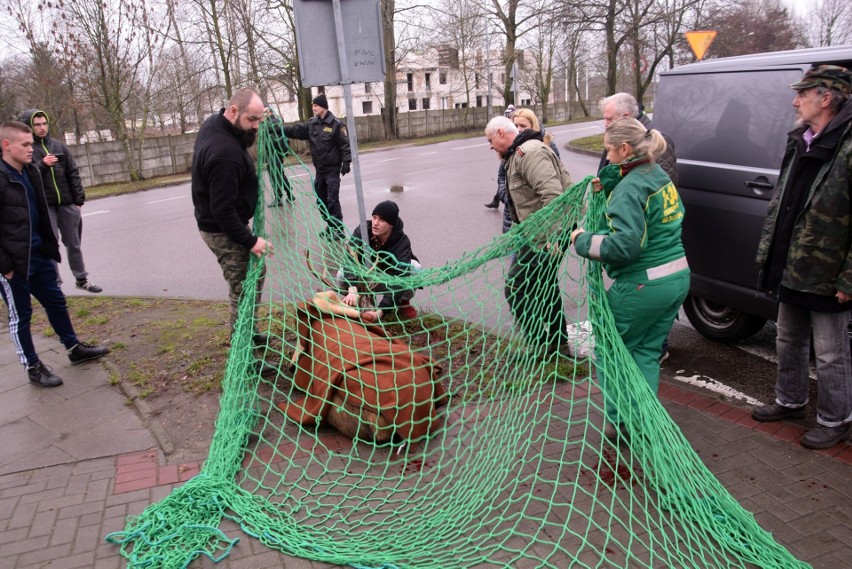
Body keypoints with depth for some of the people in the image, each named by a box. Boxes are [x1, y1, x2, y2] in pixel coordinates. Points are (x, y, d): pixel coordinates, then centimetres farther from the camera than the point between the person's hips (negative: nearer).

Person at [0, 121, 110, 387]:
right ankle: (33, 367, 20)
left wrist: (50, 245, 14)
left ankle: (74, 348, 35)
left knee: (56, 301, 19)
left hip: (39, 255, 8)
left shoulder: (31, 172, 6)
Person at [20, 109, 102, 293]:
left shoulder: (59, 146, 8)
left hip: (67, 203, 3)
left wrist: (79, 200, 4)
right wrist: (42, 165, -22)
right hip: (43, 206, -3)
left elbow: (73, 173, 9)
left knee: (73, 243, 11)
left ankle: (82, 279, 21)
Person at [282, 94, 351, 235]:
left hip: (333, 169, -7)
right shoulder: (311, 124, 7)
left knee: (332, 199, -8)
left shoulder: (335, 124, -11)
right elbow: (296, 130, 2)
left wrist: (346, 162, -17)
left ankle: (338, 229, 0)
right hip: (319, 169, 7)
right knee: (321, 199, 12)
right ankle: (331, 227, 24)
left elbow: (345, 144, -13)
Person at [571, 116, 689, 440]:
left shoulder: (629, 188, -18)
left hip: (642, 286, -9)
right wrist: (610, 184, 11)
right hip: (677, 278, 9)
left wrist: (584, 241, -14)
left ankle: (620, 422, 17)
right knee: (647, 352, 18)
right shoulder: (660, 176, 10)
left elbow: (626, 244, -26)